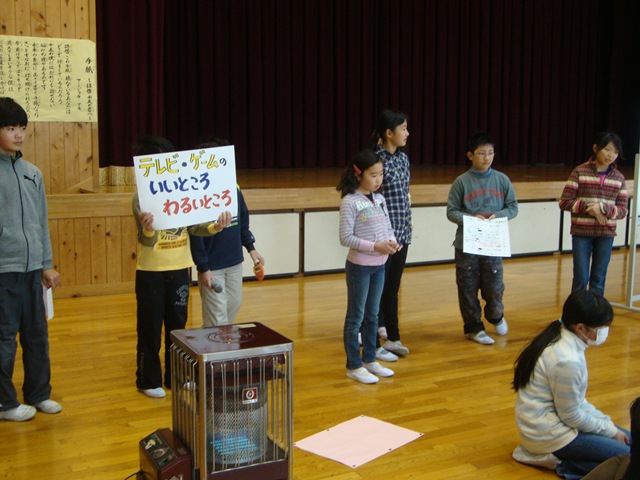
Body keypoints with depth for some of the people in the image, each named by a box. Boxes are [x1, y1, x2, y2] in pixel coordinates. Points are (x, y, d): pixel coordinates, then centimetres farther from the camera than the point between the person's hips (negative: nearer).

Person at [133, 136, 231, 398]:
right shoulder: (142, 197, -12)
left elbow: (195, 227, 0)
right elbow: (147, 240, -20)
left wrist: (215, 226, -20)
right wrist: (147, 229, -43)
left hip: (180, 268, 4)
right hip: (151, 271, -4)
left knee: (177, 325, 13)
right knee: (150, 327, 6)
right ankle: (148, 380, 21)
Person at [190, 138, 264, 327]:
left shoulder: (233, 190, 2)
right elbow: (196, 235, -16)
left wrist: (251, 248, 10)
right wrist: (203, 268, -16)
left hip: (235, 262, 7)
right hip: (212, 267, -7)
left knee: (234, 304, 19)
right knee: (217, 315, -1)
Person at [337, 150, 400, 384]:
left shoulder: (379, 199, 6)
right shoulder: (350, 202, -14)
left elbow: (388, 227, 10)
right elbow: (346, 237, -18)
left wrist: (392, 241, -12)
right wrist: (375, 246, -24)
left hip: (379, 265, 7)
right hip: (359, 266, -7)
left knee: (372, 314, 17)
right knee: (356, 316, 4)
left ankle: (369, 360, 30)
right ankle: (354, 366, 15)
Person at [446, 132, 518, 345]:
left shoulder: (502, 180, 2)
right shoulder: (462, 182, -4)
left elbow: (513, 207, 7)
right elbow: (451, 211, -3)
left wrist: (498, 216, -12)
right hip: (466, 245, -1)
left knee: (494, 286, 8)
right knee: (468, 288, 6)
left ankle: (495, 316, 39)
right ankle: (473, 327, 22)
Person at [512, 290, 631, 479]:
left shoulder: (559, 340, 1)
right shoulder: (567, 361, -28)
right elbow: (571, 416, -18)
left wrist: (608, 424, 6)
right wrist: (610, 430, -4)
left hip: (547, 420, 10)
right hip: (549, 434, -10)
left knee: (627, 439, 13)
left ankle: (569, 463, 6)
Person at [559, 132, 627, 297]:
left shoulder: (619, 178, 5)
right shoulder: (579, 172, -3)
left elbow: (622, 211, 3)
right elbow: (564, 202, -5)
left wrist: (603, 208, -16)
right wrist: (588, 207, -17)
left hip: (606, 235, 3)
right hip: (581, 233, -2)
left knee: (598, 280, 9)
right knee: (581, 278, -1)